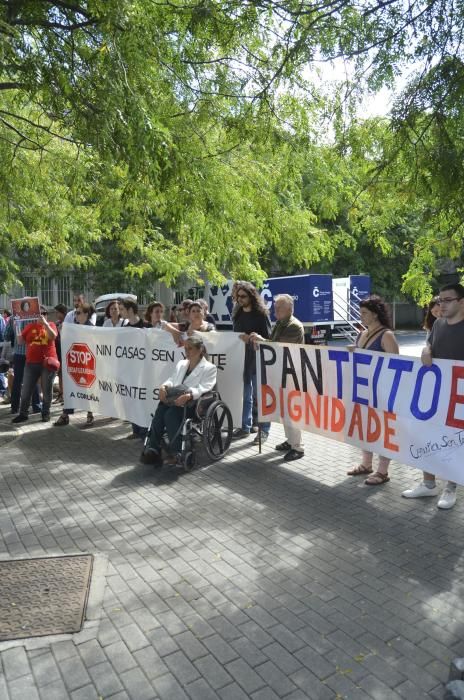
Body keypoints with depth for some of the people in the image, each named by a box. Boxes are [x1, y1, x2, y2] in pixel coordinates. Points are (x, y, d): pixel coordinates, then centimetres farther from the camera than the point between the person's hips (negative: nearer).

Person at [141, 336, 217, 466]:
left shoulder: (209, 368, 5)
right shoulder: (181, 364, 27)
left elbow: (204, 388, -11)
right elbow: (172, 380, 16)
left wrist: (188, 395, -31)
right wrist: (164, 386, -9)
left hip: (194, 403, -5)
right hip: (176, 400, 5)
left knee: (170, 414, -33)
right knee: (159, 411, -27)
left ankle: (178, 453, -26)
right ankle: (152, 451, -28)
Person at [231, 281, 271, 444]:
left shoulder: (261, 314, -6)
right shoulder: (238, 314, 13)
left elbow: (267, 338, -9)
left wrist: (251, 338, -21)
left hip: (257, 360, -6)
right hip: (241, 359, 6)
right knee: (244, 395, 12)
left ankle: (264, 430, 8)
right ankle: (245, 427, 22)